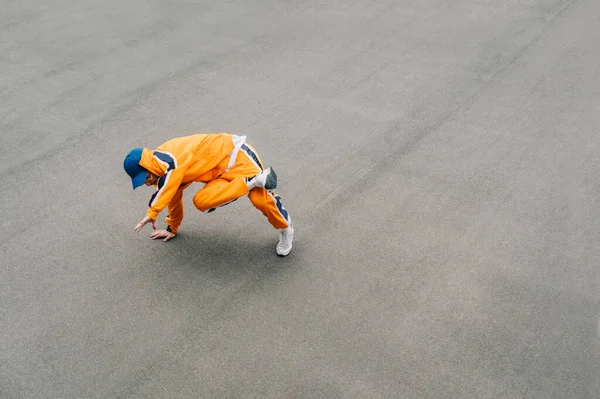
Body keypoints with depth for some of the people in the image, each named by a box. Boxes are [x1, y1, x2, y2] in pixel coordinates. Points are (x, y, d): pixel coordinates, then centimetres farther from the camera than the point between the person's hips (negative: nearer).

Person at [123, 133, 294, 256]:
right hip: (221, 173, 9)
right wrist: (172, 228, 33)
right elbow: (173, 197, 26)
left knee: (261, 197, -28)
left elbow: (168, 183, -40)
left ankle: (285, 228, -3)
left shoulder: (166, 157, -21)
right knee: (201, 201, -17)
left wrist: (152, 213, -44)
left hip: (234, 153, -9)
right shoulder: (163, 170, 11)